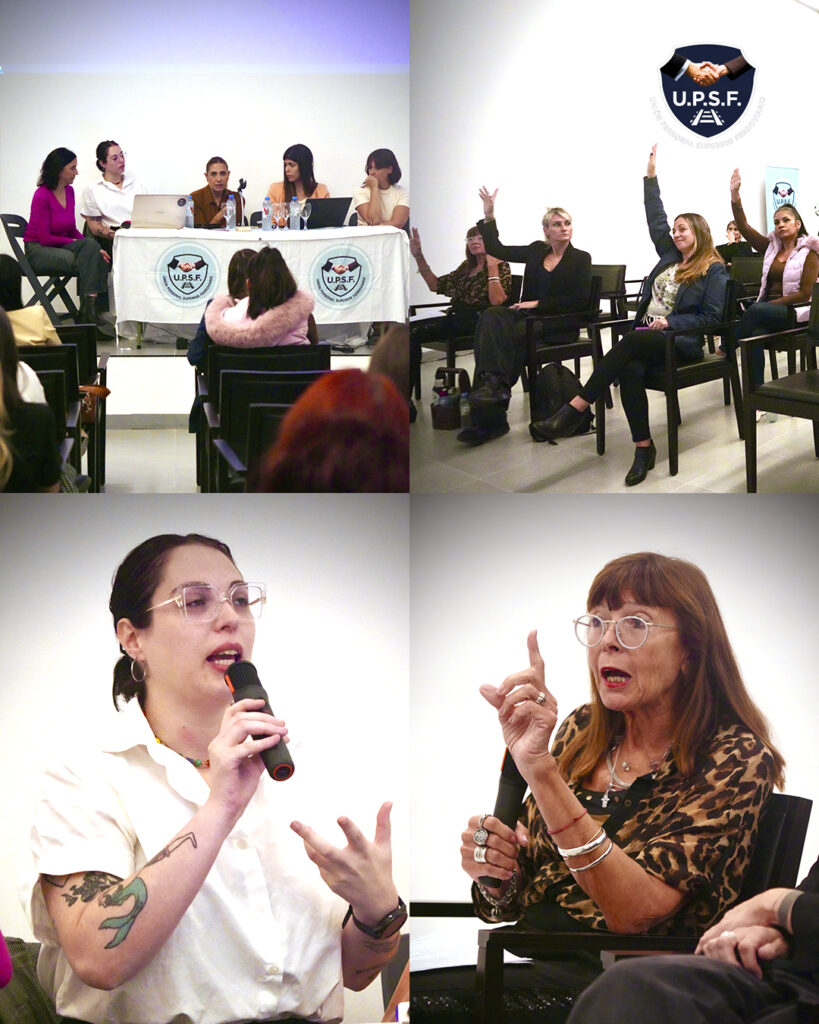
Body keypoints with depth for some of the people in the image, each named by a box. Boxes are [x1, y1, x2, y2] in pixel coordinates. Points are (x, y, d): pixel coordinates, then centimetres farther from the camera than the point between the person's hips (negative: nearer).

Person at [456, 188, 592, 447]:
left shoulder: (581, 259, 5)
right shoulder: (536, 251, 18)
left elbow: (580, 299, -6)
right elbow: (497, 250, 20)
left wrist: (538, 303, -11)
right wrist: (489, 217, 9)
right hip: (528, 314, 4)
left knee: (509, 335, -33)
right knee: (492, 317, -28)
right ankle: (492, 382, -47)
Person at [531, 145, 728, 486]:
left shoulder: (714, 270, 3)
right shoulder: (670, 255, 20)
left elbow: (711, 316, -4)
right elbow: (656, 219, 25)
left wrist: (670, 322, -13)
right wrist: (651, 176, 22)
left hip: (680, 340, -5)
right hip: (645, 335, 5)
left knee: (629, 344, -35)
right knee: (630, 369, -31)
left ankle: (573, 411, -41)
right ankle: (643, 447, -31)